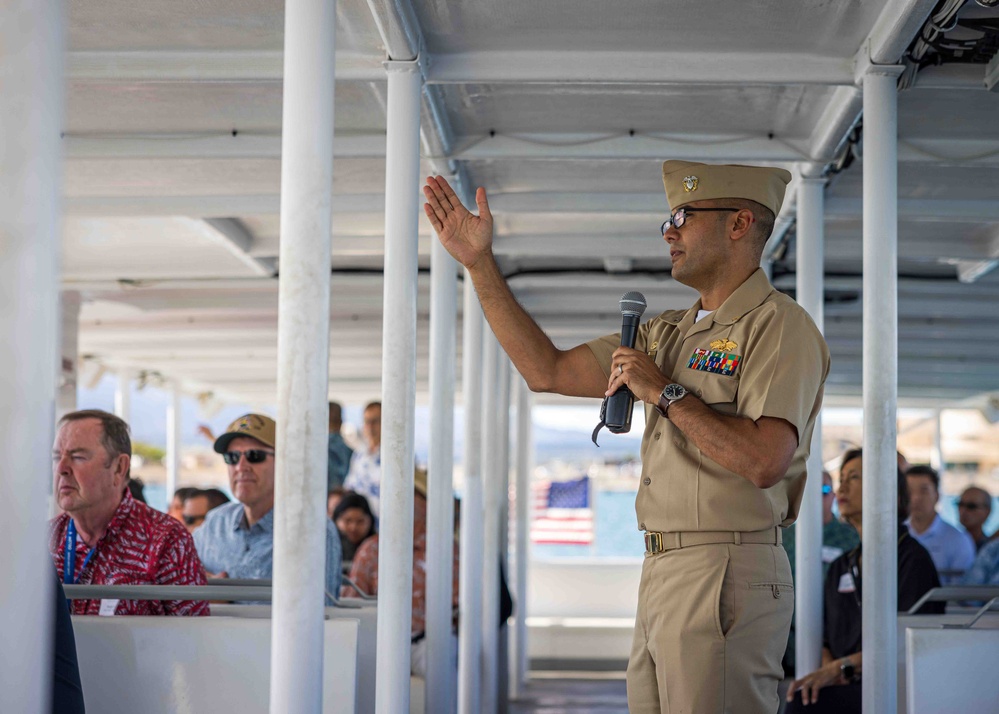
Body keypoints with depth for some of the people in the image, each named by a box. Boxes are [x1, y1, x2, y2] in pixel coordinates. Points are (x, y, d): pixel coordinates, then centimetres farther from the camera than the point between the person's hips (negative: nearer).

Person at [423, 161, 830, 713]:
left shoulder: (779, 326, -8)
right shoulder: (667, 333, 19)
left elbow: (764, 461, -21)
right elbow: (546, 371, 17)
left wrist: (665, 392, -13)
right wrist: (479, 263, 15)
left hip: (727, 581, -8)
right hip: (660, 576, 8)